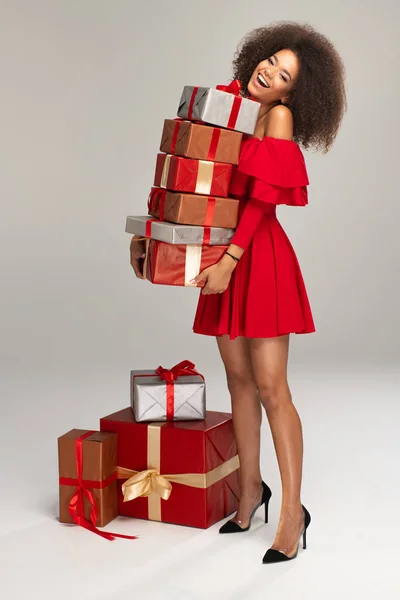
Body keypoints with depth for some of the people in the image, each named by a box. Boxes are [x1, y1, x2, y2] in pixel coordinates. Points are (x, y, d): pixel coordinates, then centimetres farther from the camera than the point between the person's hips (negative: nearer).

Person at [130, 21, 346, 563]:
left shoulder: (280, 117, -7)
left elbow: (263, 199, -14)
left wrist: (228, 261, -20)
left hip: (259, 258, -7)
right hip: (225, 258, 7)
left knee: (270, 387, -6)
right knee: (239, 378, 12)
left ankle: (293, 511, 3)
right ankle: (251, 488, 26)